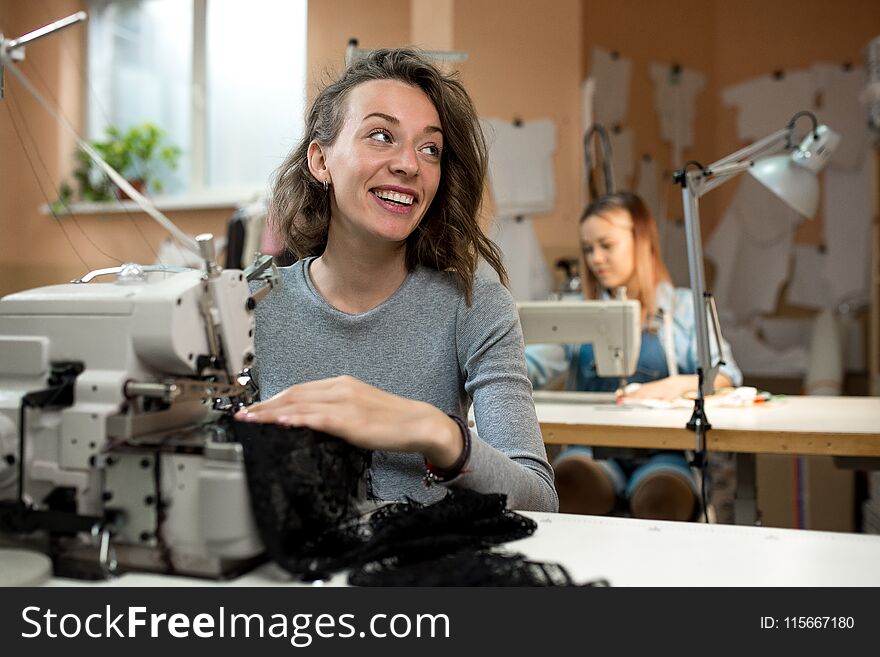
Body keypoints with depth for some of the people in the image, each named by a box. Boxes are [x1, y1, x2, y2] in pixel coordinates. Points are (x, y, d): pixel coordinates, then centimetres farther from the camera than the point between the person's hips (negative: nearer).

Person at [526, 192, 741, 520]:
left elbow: (727, 376, 0)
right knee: (570, 480, -33)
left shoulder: (683, 307, 12)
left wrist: (678, 384, -20)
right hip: (593, 448, 2)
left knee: (663, 494, -35)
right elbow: (532, 364, 5)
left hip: (663, 450, -1)